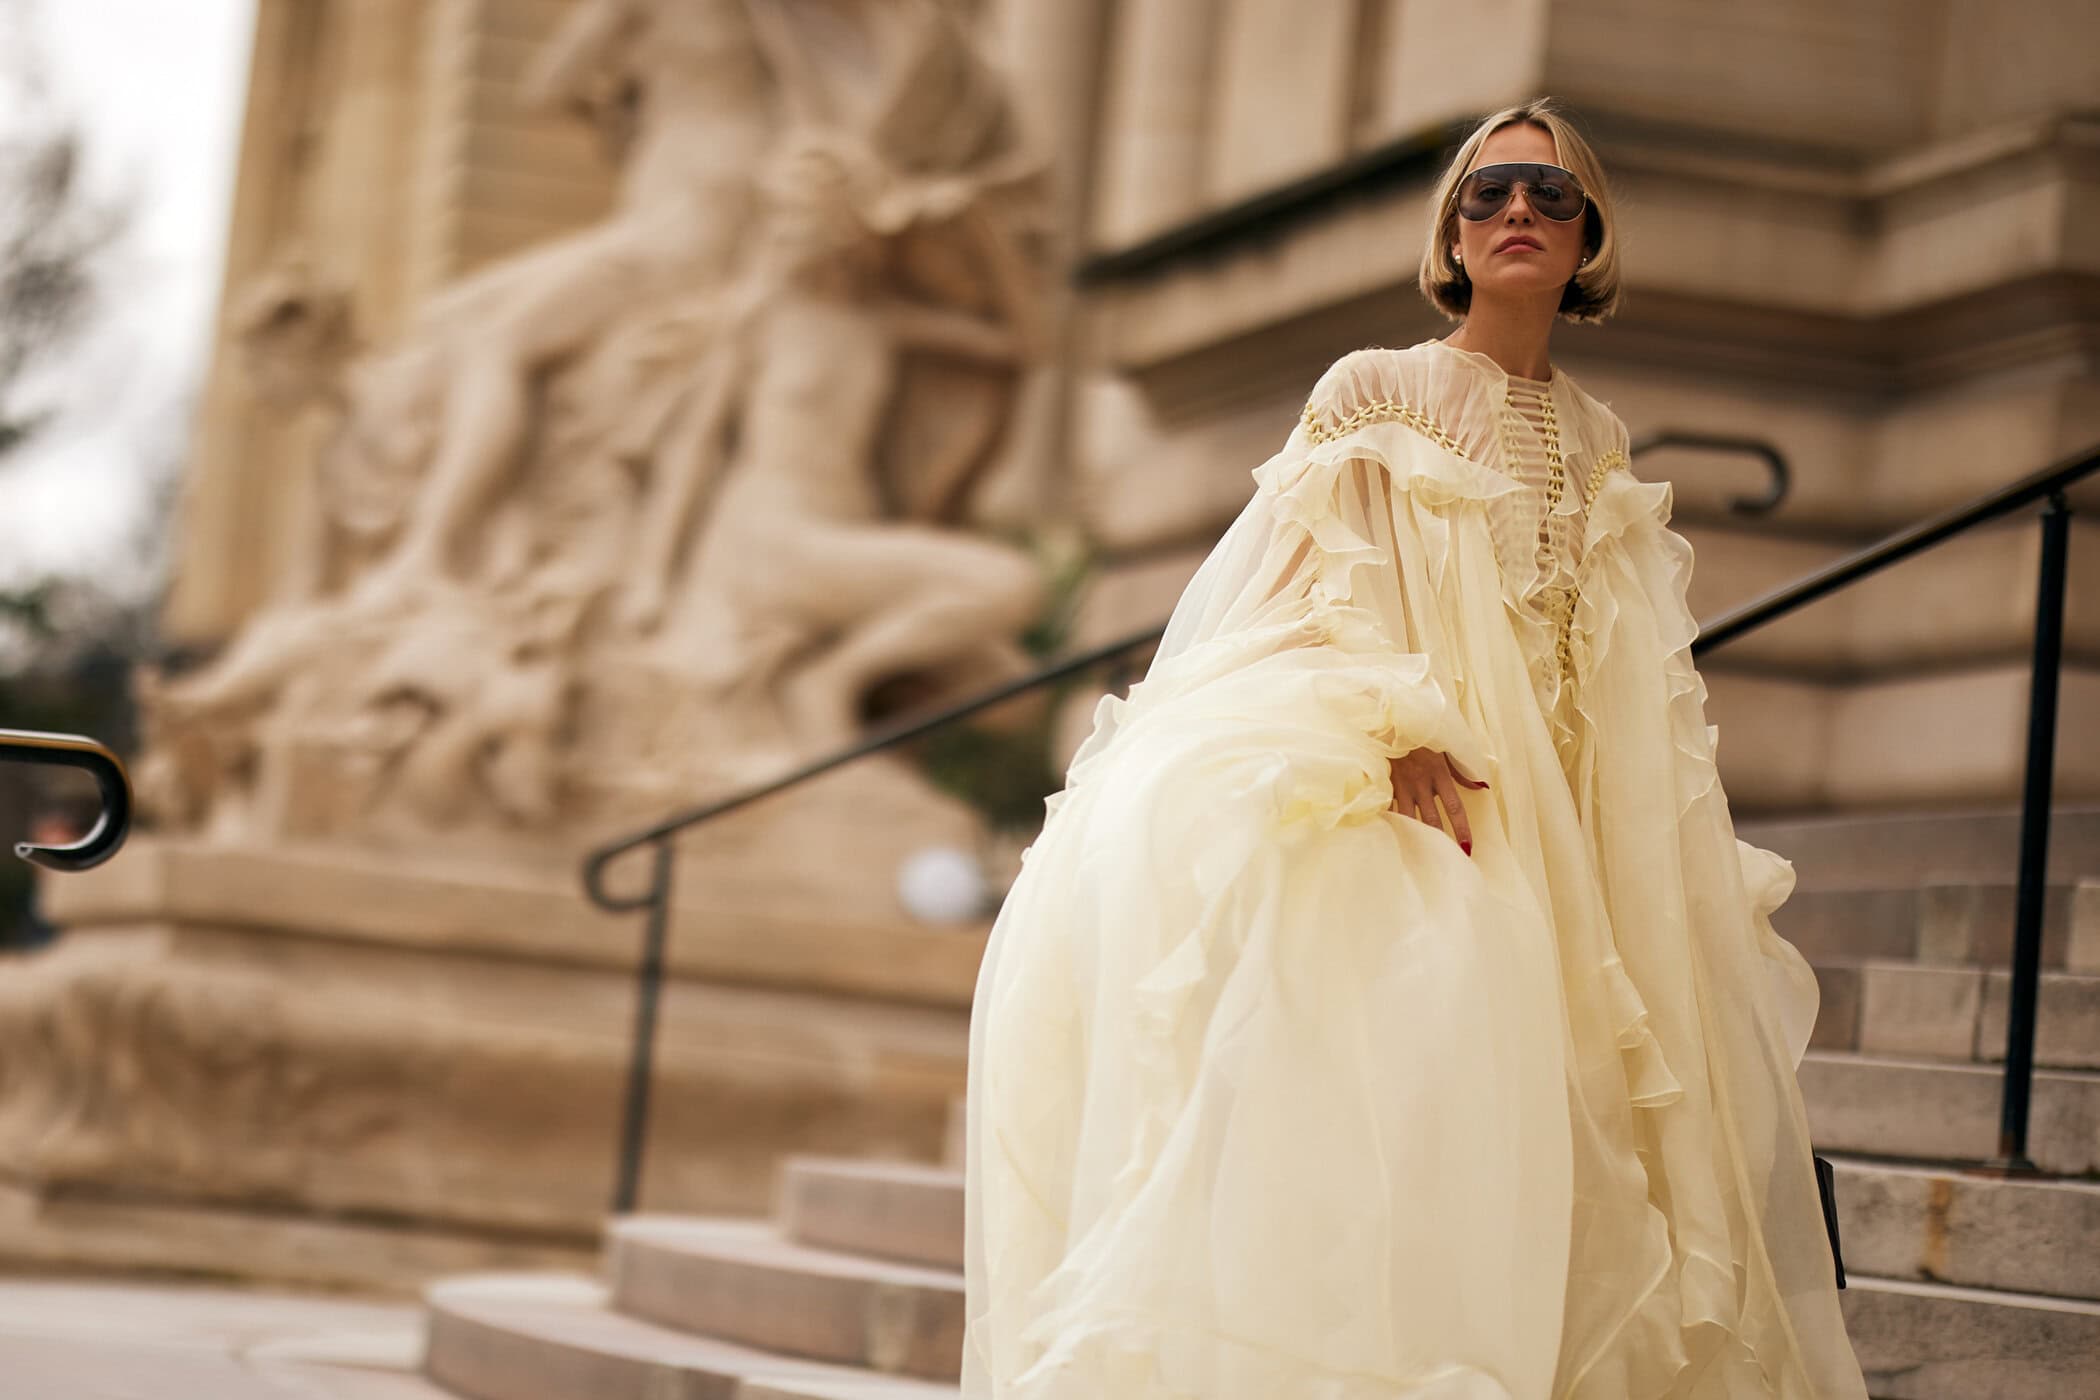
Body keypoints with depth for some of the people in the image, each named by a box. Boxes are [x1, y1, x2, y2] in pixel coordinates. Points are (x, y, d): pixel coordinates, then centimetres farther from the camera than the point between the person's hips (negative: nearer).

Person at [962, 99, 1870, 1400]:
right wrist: (1394, 731, -22)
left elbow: (1644, 682, 18)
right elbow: (1314, 586, -6)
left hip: (1556, 827, 5)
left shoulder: (1600, 441, 16)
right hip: (1393, 801, -5)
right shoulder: (1374, 389, 4)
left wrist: (1699, 872, 12)